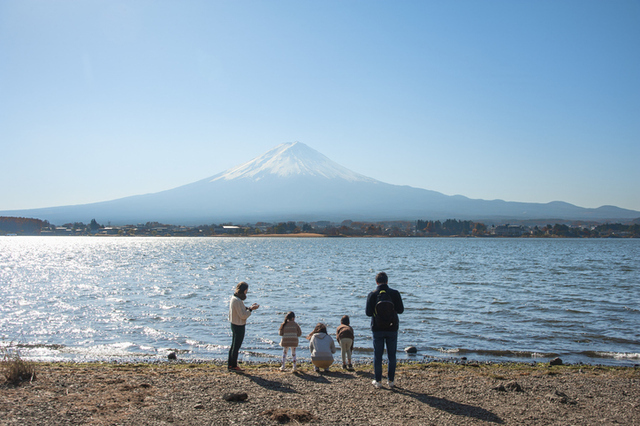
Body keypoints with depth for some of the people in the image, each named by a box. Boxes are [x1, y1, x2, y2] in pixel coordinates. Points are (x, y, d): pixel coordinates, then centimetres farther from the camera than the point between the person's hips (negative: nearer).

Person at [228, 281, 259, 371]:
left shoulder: (233, 298, 8)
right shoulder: (237, 301, -23)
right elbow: (243, 315, -23)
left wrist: (249, 308, 5)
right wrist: (251, 309, -13)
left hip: (234, 324, 10)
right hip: (239, 326, -10)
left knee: (234, 345, 19)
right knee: (236, 346, 1)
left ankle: (230, 364, 28)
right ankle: (234, 366, 11)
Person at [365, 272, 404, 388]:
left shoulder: (372, 295, -8)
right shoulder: (395, 293, -8)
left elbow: (368, 313, -8)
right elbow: (401, 310, -4)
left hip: (377, 329, 0)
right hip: (392, 329, 1)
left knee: (377, 355, 9)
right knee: (392, 355, 11)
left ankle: (378, 380, 12)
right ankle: (391, 380, 14)